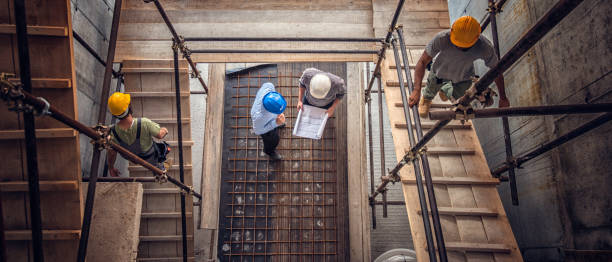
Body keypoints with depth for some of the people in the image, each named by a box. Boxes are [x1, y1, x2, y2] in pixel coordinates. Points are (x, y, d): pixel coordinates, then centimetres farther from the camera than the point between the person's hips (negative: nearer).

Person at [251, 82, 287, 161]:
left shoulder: (268, 87, -41)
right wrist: (275, 123, -38)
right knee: (272, 140, 28)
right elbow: (257, 131, -29)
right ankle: (270, 151, 63)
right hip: (266, 128, -4)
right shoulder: (259, 116, -50)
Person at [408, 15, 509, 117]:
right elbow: (423, 62, -36)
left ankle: (445, 89, 61)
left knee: (459, 97, 26)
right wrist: (416, 90, -48)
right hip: (440, 70, -1)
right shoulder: (442, 39, -44)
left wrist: (503, 98, -11)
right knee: (432, 89, 25)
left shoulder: (485, 47, -39)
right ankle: (426, 99, 64)